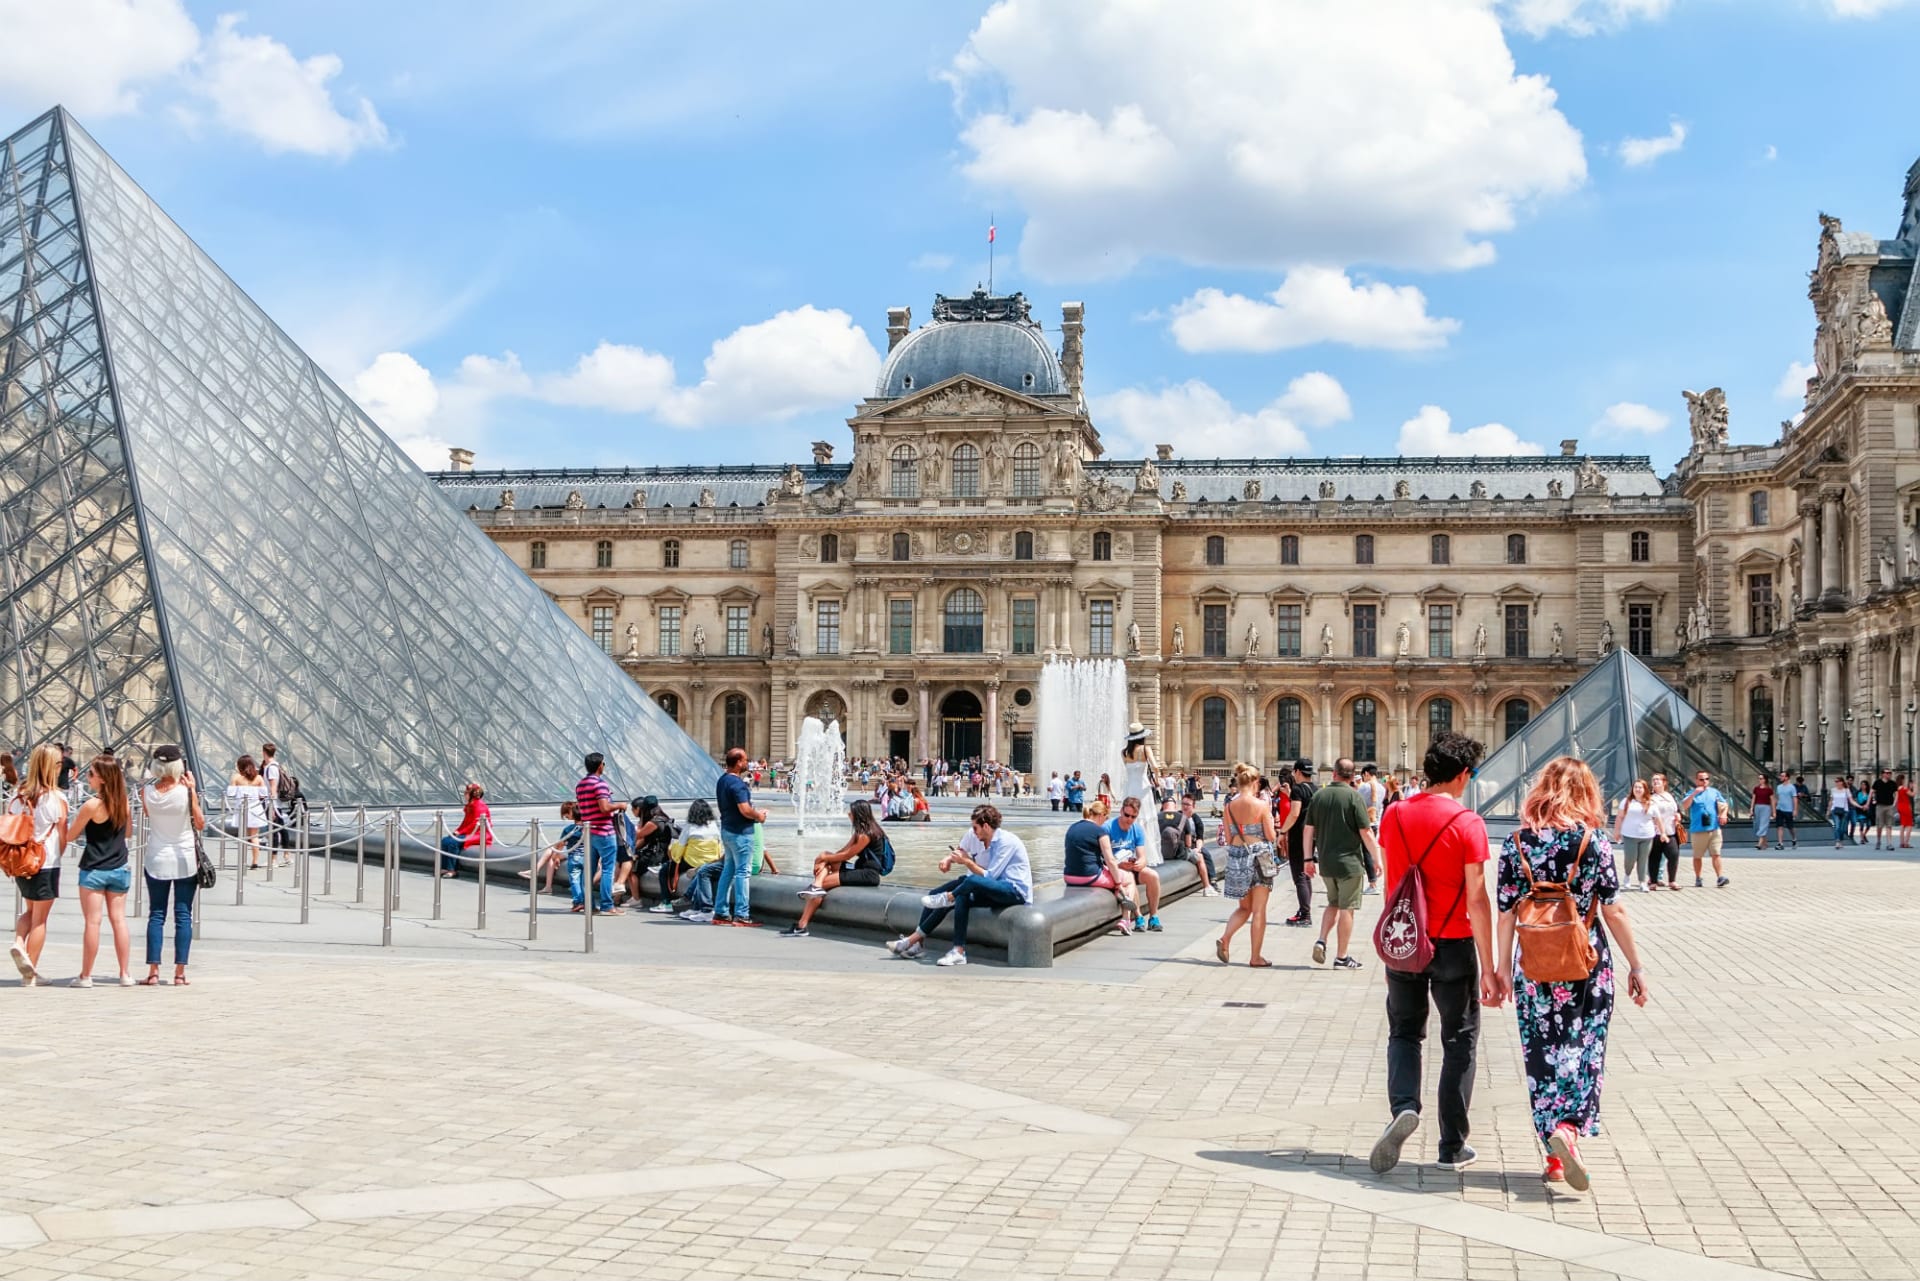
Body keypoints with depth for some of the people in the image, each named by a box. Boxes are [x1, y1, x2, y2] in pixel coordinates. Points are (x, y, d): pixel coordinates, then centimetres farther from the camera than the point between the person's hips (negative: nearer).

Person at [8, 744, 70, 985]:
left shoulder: (18, 795, -1)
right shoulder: (57, 798, -13)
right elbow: (63, 837, -8)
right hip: (47, 864, -4)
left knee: (30, 910, 25)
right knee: (40, 919, 6)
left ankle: (18, 943, -1)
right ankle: (30, 974, 11)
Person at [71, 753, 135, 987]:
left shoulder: (91, 805, -16)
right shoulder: (123, 802, 2)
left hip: (94, 869, -5)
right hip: (119, 868, 5)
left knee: (92, 921, -1)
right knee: (119, 919, 8)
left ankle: (86, 975, 5)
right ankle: (125, 974, 9)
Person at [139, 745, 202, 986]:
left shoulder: (147, 792, -6)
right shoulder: (186, 791, -13)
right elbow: (200, 824, -4)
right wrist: (193, 790, -4)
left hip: (157, 861, 2)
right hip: (185, 860, -2)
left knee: (156, 915, 7)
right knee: (183, 916, 3)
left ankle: (153, 972, 2)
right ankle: (180, 973, 2)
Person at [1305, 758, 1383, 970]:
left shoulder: (1319, 796, 3)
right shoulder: (1354, 797, -11)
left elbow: (1309, 829, 6)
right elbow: (1366, 832, -12)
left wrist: (1309, 858, 14)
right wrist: (1377, 859, -4)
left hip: (1326, 863, 5)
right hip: (1349, 861, -5)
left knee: (1333, 904, 21)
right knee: (1346, 909, 3)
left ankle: (1321, 941, 3)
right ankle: (1342, 958, 7)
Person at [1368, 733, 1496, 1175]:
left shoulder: (1394, 816, 1)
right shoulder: (1467, 823, -13)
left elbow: (1391, 885, 9)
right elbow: (1476, 899, -14)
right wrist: (1488, 969, -9)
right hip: (1453, 945, -3)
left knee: (1404, 1032, 17)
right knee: (1459, 1042, 10)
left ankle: (1403, 1106, -10)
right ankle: (1452, 1147, 14)